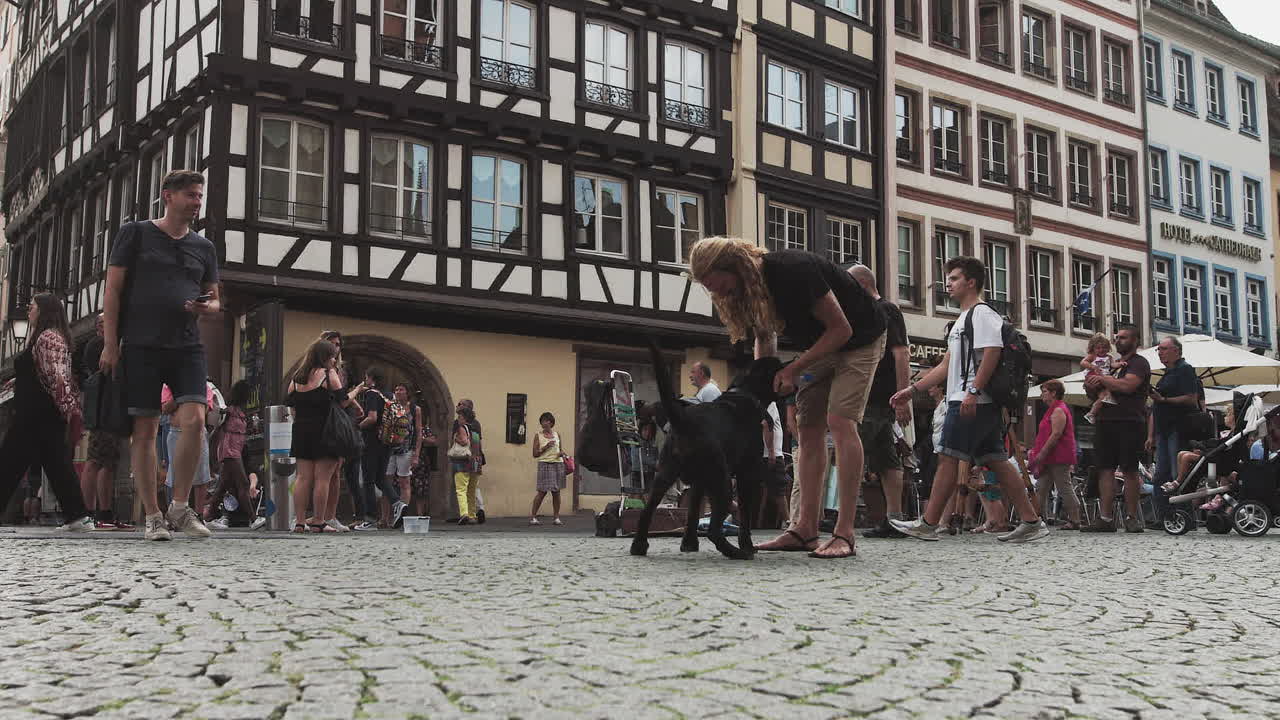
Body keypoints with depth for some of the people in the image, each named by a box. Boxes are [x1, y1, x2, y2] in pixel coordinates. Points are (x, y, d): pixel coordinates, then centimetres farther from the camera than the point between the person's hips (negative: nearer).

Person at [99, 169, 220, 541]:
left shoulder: (204, 248, 16)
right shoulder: (135, 233, 5)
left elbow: (214, 302, 21)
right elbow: (112, 291, 1)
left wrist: (206, 307, -4)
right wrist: (110, 344, -7)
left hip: (187, 346, 3)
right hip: (142, 346, -3)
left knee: (194, 420, -14)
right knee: (144, 429, -1)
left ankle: (180, 506, 0)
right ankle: (152, 516, 6)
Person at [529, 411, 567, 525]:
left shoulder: (557, 435, 11)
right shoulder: (538, 436, 2)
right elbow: (535, 454, 0)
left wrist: (562, 452, -2)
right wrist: (546, 447, -13)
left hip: (558, 463, 3)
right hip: (545, 464, -3)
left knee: (556, 491, 5)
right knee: (542, 491, -8)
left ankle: (556, 517, 11)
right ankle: (532, 516, -2)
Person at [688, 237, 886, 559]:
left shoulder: (792, 270, -34)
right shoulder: (746, 289, -9)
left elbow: (841, 329, -27)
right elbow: (765, 337, 9)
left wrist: (794, 369, -26)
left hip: (858, 338, -8)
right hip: (820, 345, 8)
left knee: (840, 422, -20)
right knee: (809, 430, 0)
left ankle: (844, 535, -23)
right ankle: (806, 530, 0)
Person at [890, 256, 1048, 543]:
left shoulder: (981, 313, -5)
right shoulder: (962, 319, 26)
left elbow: (991, 354, -18)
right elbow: (946, 366, 26)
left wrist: (972, 392, -25)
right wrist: (911, 389, 21)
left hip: (974, 402, -10)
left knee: (947, 457, -8)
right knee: (996, 460, 6)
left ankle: (928, 524, -6)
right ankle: (1031, 522, 5)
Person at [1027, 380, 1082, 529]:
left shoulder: (1058, 411, -12)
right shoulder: (1053, 410, 21)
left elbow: (1056, 434, -21)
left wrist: (1041, 454, -21)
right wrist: (1036, 452, 20)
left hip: (1059, 458, -11)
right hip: (1051, 458, 11)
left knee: (1065, 489, -6)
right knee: (1041, 489, 7)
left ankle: (1075, 521, -2)